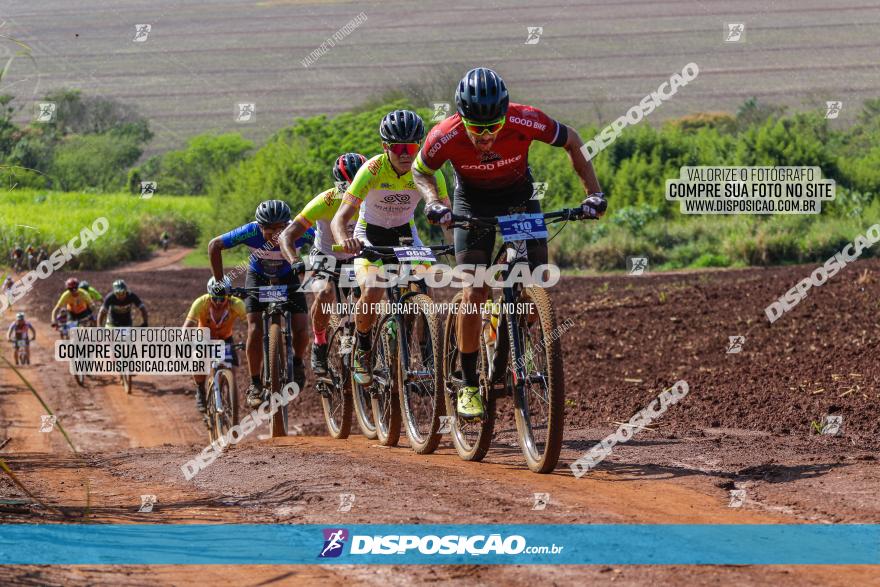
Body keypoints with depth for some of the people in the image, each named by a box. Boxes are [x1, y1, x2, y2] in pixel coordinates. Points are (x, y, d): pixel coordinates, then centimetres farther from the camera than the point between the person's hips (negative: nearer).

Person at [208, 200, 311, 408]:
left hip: (288, 279, 0)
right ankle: (255, 384, 2)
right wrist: (220, 282, -22)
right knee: (255, 332, -15)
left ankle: (297, 363, 18)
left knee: (301, 330, -14)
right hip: (258, 278, 0)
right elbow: (214, 246, -21)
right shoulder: (251, 232, -32)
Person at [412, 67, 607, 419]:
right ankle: (469, 386, -6)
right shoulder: (446, 137, -31)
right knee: (474, 293, -15)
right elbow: (421, 170, -9)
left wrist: (593, 193, -20)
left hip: (519, 195, 1)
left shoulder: (525, 122, -32)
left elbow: (571, 142, -13)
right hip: (473, 203, -1)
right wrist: (433, 202, -29)